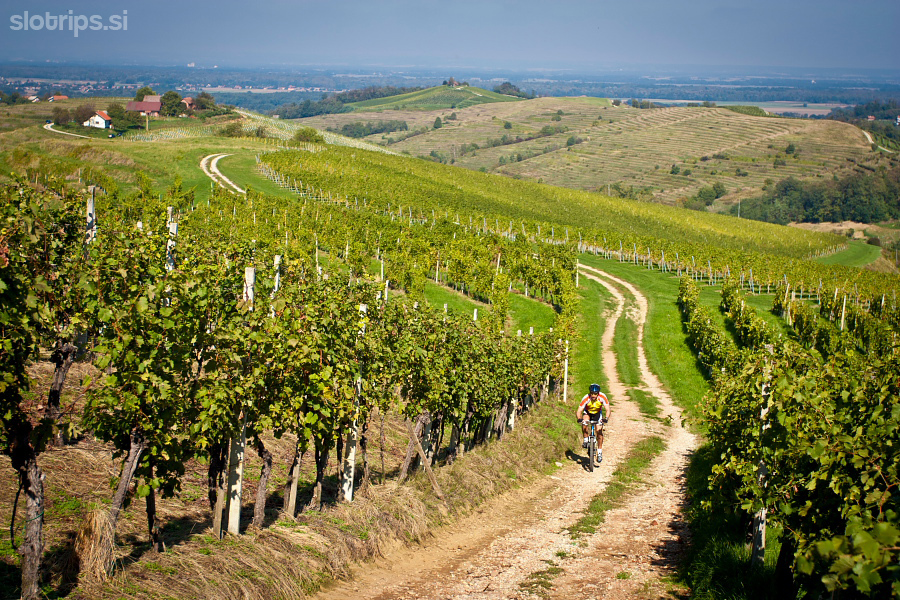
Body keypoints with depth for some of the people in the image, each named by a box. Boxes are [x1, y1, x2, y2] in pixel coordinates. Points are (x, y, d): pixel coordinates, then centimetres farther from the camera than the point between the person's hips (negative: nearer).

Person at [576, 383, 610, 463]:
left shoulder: (602, 397, -31)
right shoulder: (586, 398, -33)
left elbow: (607, 410, -31)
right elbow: (579, 411, -33)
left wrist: (606, 418, -51)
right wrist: (579, 418, -54)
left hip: (597, 413, 1)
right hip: (587, 412, -1)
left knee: (599, 431, -11)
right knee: (585, 423, -33)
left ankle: (599, 452, 2)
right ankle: (586, 440, -12)